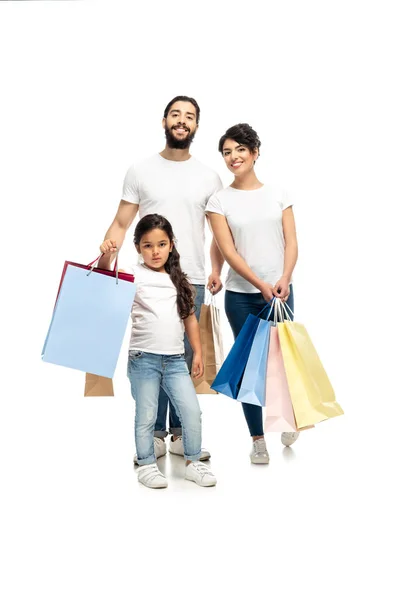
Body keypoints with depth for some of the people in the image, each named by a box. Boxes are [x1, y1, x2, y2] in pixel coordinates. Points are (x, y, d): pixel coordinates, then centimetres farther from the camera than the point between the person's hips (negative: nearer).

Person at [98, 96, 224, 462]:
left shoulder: (208, 177, 8)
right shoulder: (141, 171, 6)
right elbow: (122, 222, 3)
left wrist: (216, 270, -7)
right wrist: (108, 249, -17)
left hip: (192, 281, 1)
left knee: (185, 360, 5)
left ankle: (179, 434, 17)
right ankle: (155, 434, 11)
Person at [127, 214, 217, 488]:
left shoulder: (179, 280, 12)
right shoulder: (134, 276, -1)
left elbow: (190, 319, 16)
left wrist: (198, 353, 13)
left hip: (176, 359, 4)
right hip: (144, 359, -4)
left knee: (192, 411, 2)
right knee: (146, 416, 4)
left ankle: (193, 462, 19)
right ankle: (147, 465, 21)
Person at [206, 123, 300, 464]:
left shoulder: (278, 195, 7)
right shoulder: (220, 201, 0)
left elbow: (291, 242, 1)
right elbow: (229, 252, -8)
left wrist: (284, 279, -16)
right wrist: (261, 285, -18)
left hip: (280, 292, 1)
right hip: (241, 295, -1)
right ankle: (258, 439, 13)